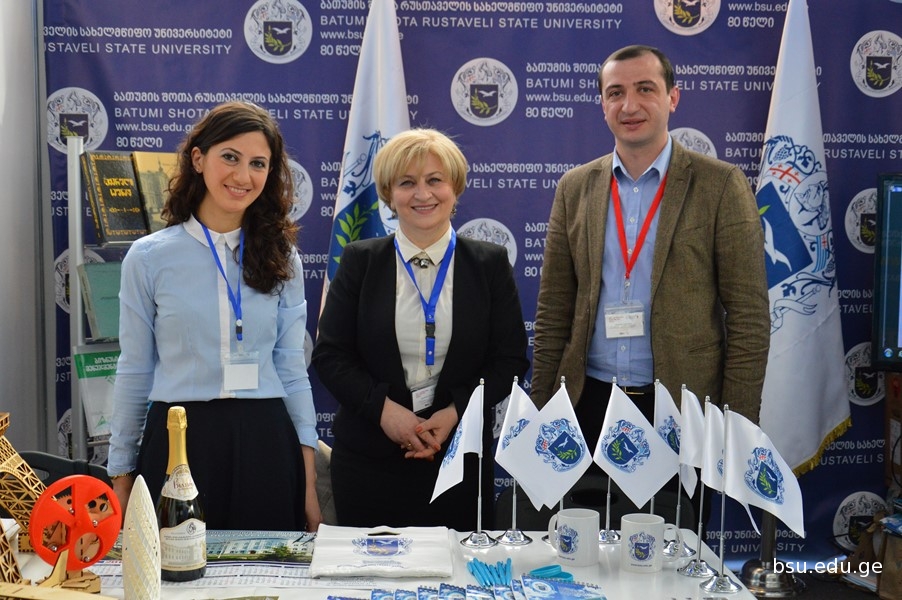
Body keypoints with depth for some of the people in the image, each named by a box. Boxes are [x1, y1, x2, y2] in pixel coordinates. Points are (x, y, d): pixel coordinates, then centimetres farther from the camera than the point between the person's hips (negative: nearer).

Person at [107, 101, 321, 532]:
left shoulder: (281, 258, 6)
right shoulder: (148, 258, 0)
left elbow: (291, 368, 7)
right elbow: (134, 374, 4)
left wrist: (308, 482, 4)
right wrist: (121, 480, 6)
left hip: (264, 446, 2)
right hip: (178, 442, -1)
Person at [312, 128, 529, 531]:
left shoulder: (491, 264, 4)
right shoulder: (359, 261, 4)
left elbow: (511, 358, 2)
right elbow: (329, 354, 1)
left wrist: (456, 412, -12)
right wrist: (382, 407, -14)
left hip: (461, 455, 0)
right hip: (369, 457, 0)